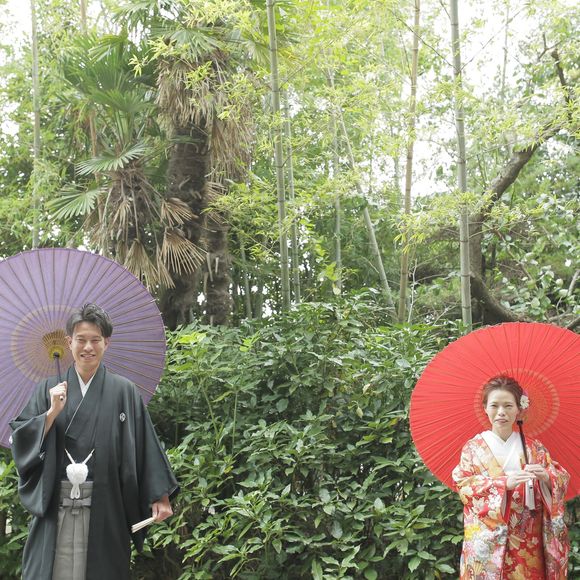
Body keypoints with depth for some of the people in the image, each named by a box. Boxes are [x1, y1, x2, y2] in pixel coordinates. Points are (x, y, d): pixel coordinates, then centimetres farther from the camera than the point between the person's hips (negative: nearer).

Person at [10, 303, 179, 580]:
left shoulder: (123, 391, 2)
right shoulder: (50, 389, 8)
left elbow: (145, 445, 0)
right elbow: (20, 439, 4)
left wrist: (160, 496, -5)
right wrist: (52, 412, -10)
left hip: (105, 507, -1)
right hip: (55, 505, 1)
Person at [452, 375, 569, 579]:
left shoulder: (534, 448, 7)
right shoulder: (473, 447, 1)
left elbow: (563, 481, 3)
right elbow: (464, 487, -10)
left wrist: (545, 476, -19)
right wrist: (503, 483, -22)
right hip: (487, 539, -2)